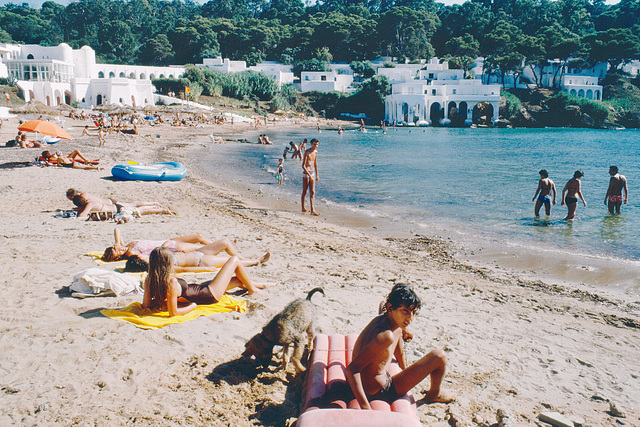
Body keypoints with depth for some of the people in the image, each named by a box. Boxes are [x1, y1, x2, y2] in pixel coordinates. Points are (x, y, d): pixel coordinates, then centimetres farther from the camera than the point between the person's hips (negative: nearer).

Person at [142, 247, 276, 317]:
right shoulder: (171, 283, -36)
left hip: (200, 289, 9)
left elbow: (146, 304, -4)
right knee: (234, 260, 7)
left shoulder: (149, 280, -14)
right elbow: (173, 312, -33)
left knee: (237, 279, 28)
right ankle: (252, 289, 30)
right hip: (210, 295, -8)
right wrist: (192, 306, -17)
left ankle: (260, 285, 54)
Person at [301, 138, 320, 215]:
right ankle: (303, 208, 18)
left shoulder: (315, 152, 8)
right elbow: (303, 166, -19)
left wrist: (316, 175, 21)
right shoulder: (307, 152, -14)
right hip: (306, 174, -6)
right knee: (305, 192, 4)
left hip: (312, 173, 6)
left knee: (312, 192, -1)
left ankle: (312, 210, -5)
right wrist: (309, 175, -24)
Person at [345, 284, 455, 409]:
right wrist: (365, 408, -41)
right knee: (439, 356, -10)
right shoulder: (386, 336, -32)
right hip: (380, 393, -9)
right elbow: (352, 369, -37)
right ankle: (435, 393, 19)